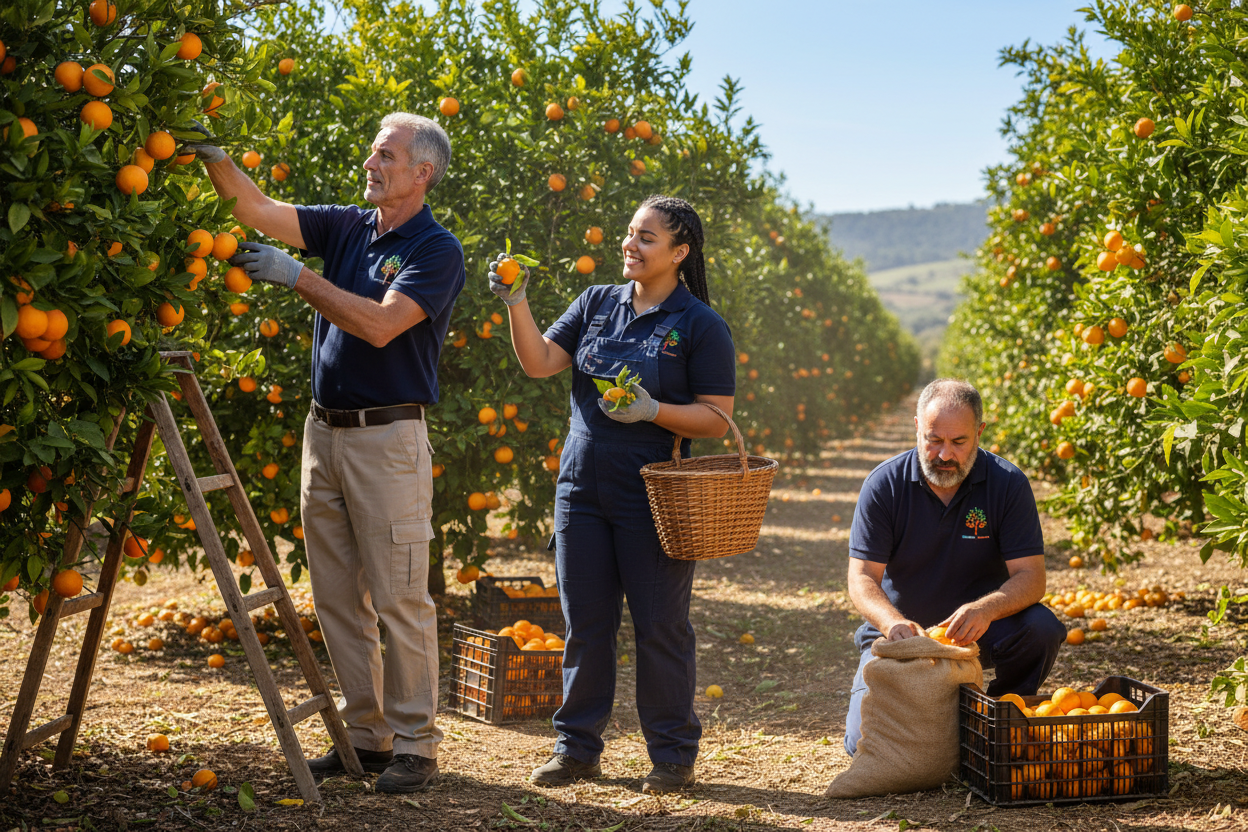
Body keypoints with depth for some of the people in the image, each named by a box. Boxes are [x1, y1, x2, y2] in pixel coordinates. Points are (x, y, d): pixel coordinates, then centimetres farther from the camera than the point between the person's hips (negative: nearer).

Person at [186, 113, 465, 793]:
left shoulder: (437, 250, -7)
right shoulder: (347, 227, 12)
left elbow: (380, 324, -20)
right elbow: (258, 210, 3)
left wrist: (296, 277, -18)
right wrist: (213, 157, -12)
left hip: (389, 436, -7)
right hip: (324, 430, 7)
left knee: (399, 597, -4)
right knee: (337, 597, 10)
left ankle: (414, 744, 4)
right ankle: (364, 734, 19)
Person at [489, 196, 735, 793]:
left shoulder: (700, 326, -3)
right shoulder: (597, 304, 10)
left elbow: (718, 418, -6)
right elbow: (539, 362, 1)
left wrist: (653, 411, -20)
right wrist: (516, 304, -13)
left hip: (654, 498, -4)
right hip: (582, 490, 4)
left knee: (660, 628, 2)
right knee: (585, 623, 10)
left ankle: (673, 754, 14)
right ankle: (577, 747, 21)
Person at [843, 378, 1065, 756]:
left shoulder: (1008, 484, -11)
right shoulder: (883, 484, -11)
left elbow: (1030, 576, -16)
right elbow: (862, 578, -14)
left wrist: (984, 609, -38)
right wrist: (893, 622, -36)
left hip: (979, 627, 1)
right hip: (901, 629, -1)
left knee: (1041, 628, -30)